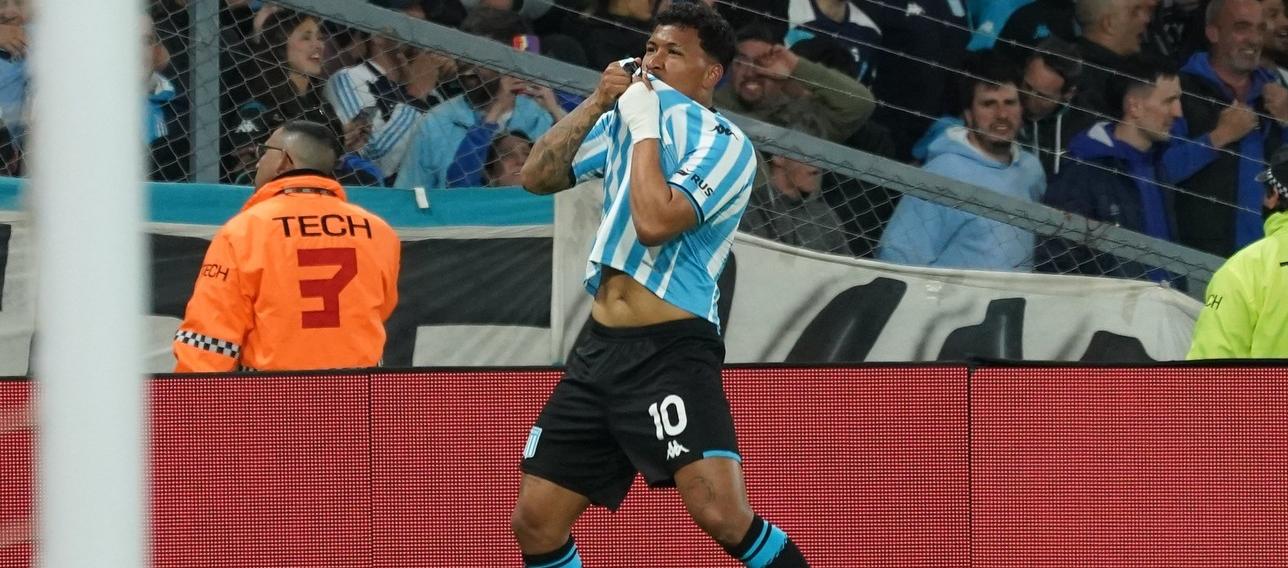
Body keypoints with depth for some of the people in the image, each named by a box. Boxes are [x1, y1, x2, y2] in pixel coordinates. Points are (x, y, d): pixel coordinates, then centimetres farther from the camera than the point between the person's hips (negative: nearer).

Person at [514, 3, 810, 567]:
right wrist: (596, 103, 0)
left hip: (671, 351, -7)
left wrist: (645, 128, -12)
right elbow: (537, 177, 10)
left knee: (722, 514, -25)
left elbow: (654, 222, -22)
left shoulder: (724, 144, -9)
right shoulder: (625, 119, 13)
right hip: (600, 347, 7)